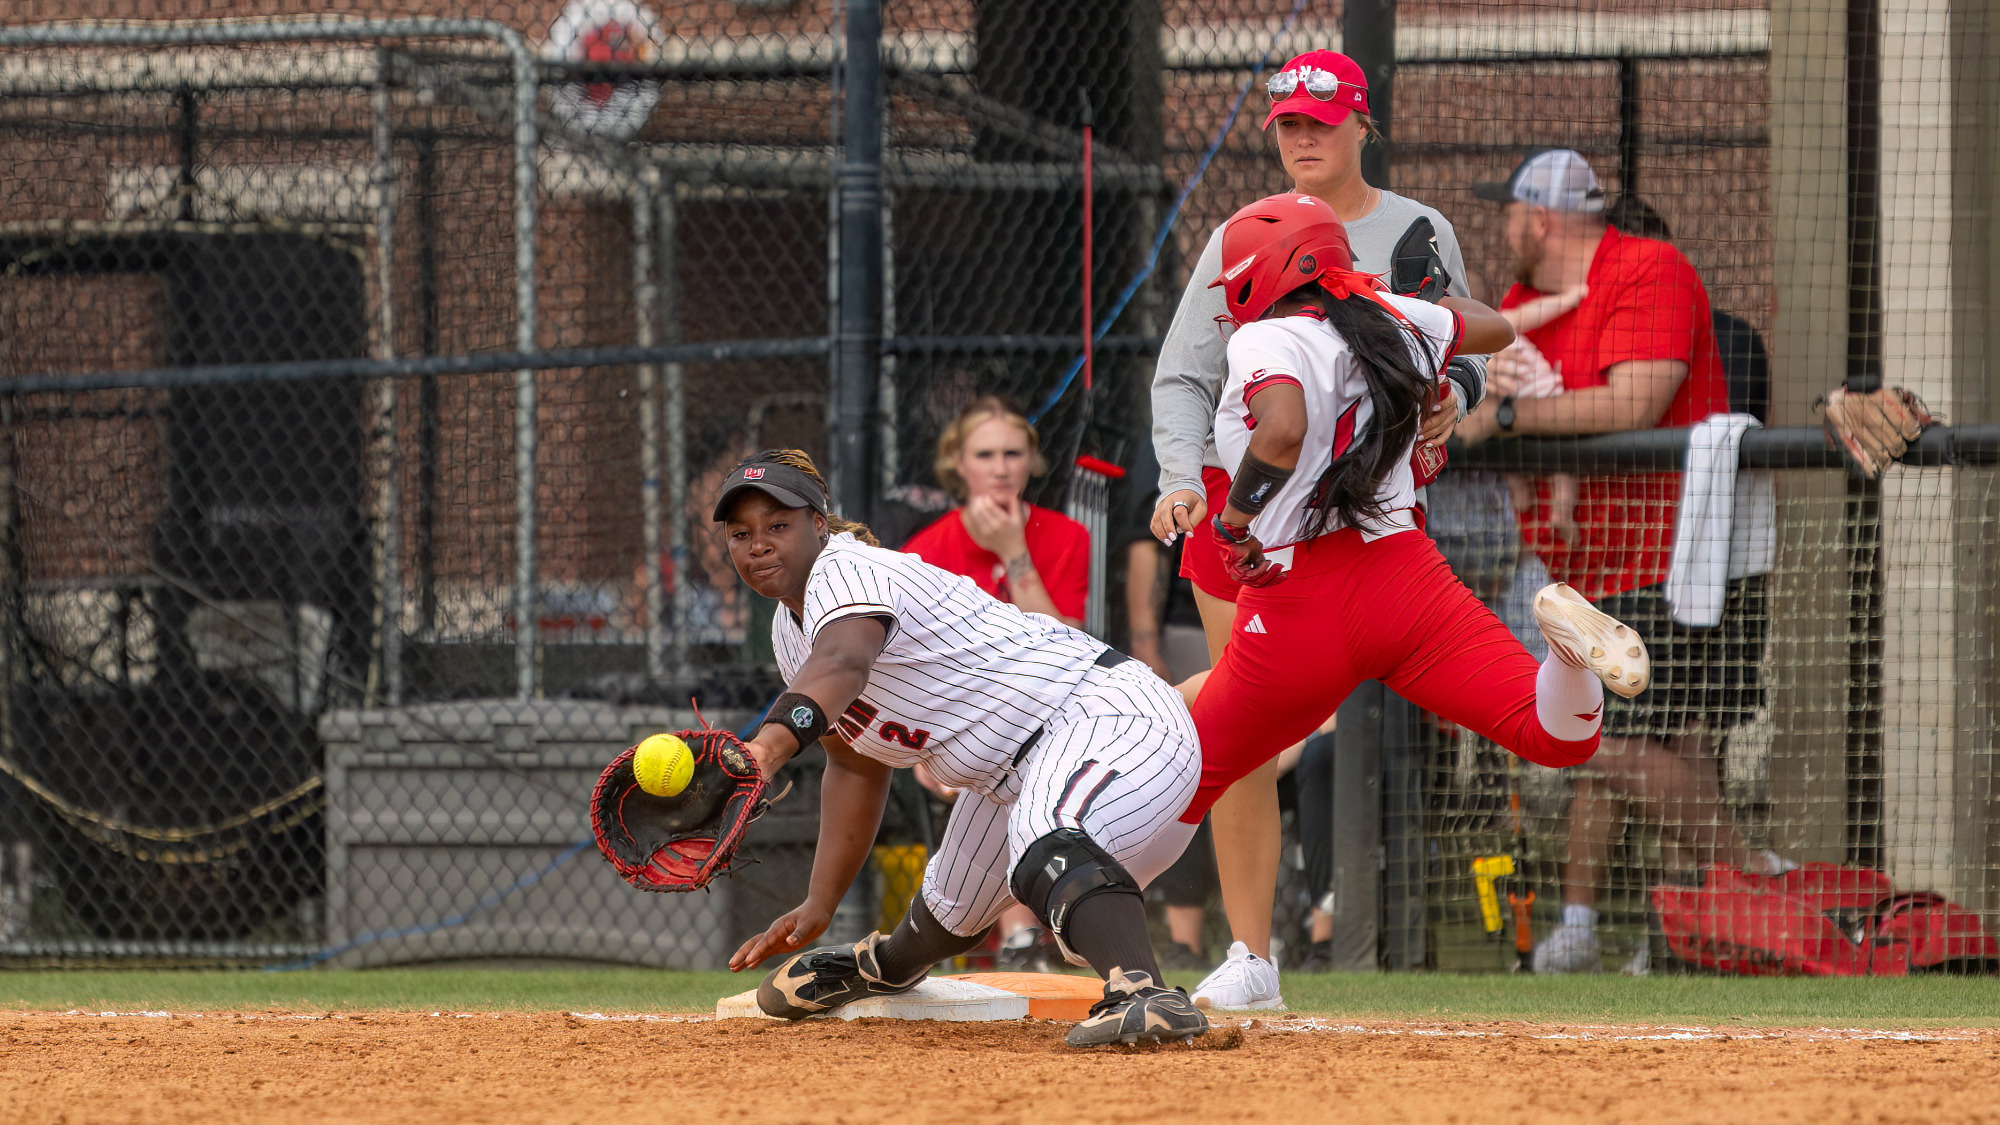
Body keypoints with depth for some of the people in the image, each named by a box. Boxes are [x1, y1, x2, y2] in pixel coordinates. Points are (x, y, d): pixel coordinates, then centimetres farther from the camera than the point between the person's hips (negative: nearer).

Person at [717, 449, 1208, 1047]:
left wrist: (769, 746, -63)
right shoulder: (791, 627, 10)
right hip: (1011, 774, 11)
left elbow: (843, 664, -45)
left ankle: (1143, 995, -65)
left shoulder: (845, 572, -21)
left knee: (1046, 843, -41)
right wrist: (818, 905, 15)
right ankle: (889, 964, 67)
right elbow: (856, 766, 21)